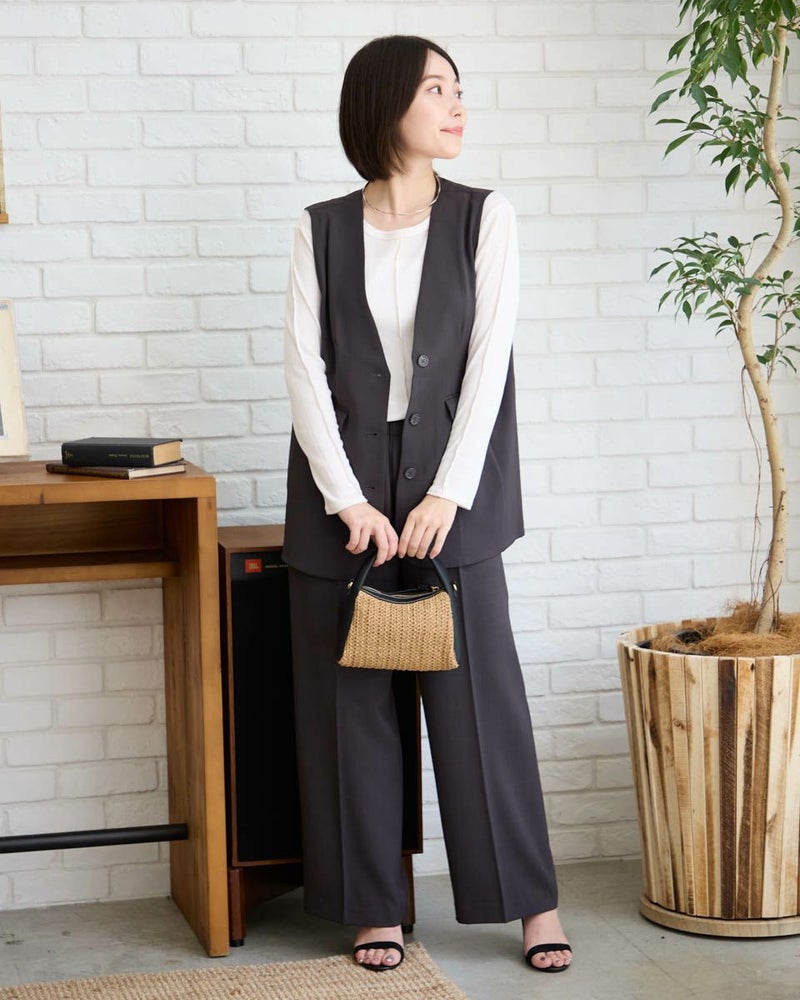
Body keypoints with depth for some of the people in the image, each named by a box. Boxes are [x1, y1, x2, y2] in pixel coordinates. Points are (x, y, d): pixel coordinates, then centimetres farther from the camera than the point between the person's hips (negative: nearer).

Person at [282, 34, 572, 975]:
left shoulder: (485, 217, 3)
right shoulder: (322, 229, 4)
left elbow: (488, 358, -4)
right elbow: (306, 367, -2)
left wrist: (448, 496, -12)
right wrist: (348, 499, -11)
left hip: (449, 486, -1)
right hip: (343, 489, 1)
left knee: (479, 689, 0)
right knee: (352, 701, 4)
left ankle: (531, 897, 12)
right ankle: (375, 906, 16)